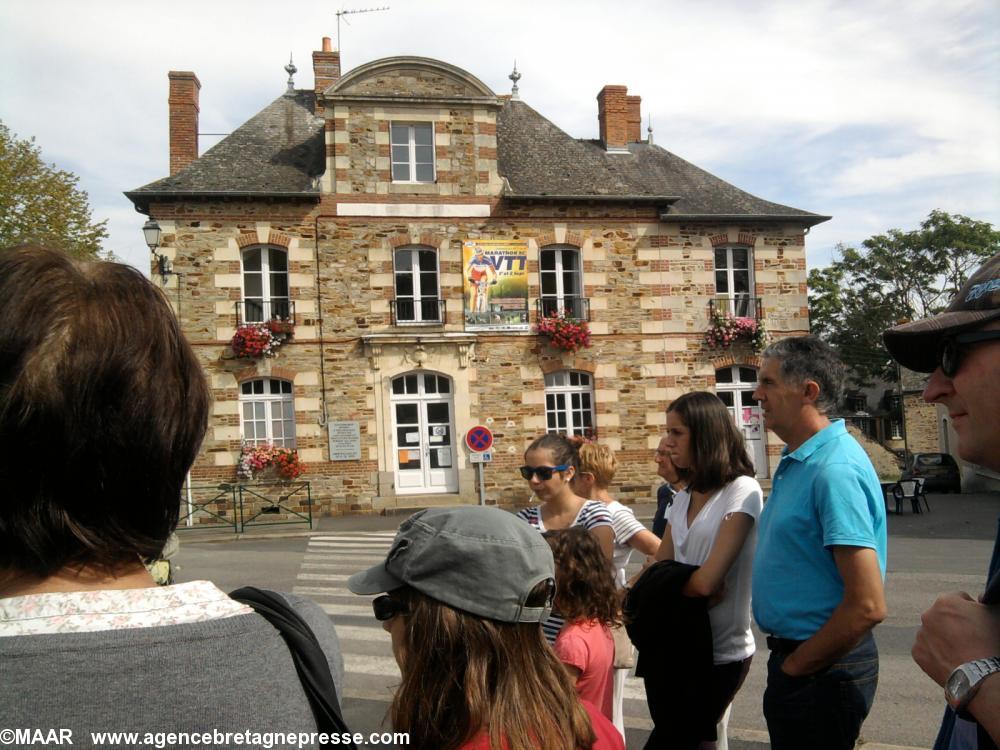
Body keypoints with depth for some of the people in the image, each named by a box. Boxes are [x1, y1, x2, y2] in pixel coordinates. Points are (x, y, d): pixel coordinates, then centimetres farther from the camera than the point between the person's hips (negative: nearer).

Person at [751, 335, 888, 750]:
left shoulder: (834, 470, -24)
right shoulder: (797, 461, 8)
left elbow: (867, 606, -27)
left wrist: (796, 666, -15)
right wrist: (787, 661, 13)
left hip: (821, 669, -9)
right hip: (794, 654, 9)